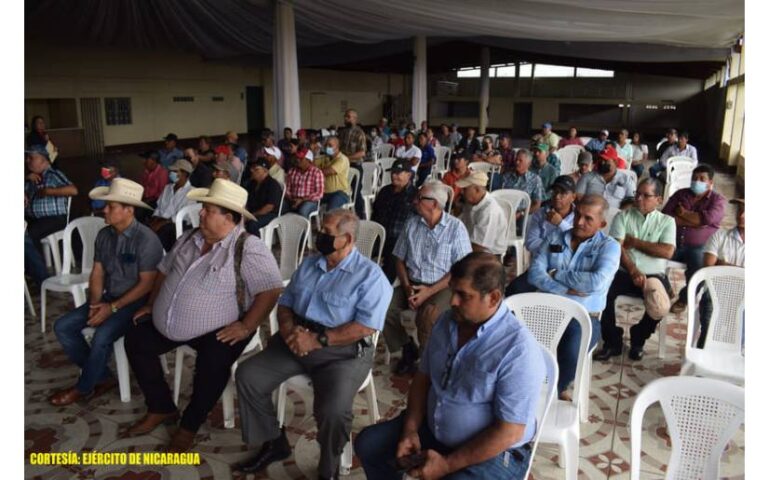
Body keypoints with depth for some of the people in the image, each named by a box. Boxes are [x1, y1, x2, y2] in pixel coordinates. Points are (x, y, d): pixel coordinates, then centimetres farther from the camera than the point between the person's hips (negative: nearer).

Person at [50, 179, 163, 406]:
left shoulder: (146, 239, -19)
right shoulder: (104, 235, 3)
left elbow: (146, 283, -20)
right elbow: (97, 273, 7)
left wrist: (113, 307, -21)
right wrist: (95, 303, -9)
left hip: (135, 303, -8)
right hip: (108, 298, 8)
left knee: (102, 335, -29)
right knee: (63, 327, -3)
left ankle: (84, 388, -1)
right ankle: (103, 377, 5)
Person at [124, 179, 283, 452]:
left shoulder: (248, 249, -18)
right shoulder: (190, 238, 7)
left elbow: (272, 289, -24)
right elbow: (165, 270, 21)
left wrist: (245, 327, -27)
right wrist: (152, 304, 16)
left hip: (218, 330, -7)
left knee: (212, 364, -31)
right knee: (135, 340, 3)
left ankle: (189, 425, -2)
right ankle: (161, 409, 17)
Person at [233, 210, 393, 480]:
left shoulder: (369, 275, -9)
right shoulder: (309, 264, 13)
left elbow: (366, 327, -18)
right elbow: (285, 302, 14)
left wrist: (318, 339, -22)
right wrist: (288, 328, -9)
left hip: (343, 351, -6)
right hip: (297, 341, 7)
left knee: (333, 410, -29)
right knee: (248, 375, -7)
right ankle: (273, 443, 14)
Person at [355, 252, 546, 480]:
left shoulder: (518, 349, -26)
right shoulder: (447, 321, -3)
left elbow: (509, 432, -24)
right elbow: (423, 378, 7)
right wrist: (410, 429, -6)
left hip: (492, 454, -6)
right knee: (368, 443, 5)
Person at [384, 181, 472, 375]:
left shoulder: (455, 227, -7)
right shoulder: (411, 224, 6)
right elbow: (400, 259, 10)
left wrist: (429, 291, -18)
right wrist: (407, 287, -9)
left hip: (442, 286, -4)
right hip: (412, 284, 5)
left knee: (427, 317, -33)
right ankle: (408, 349, 3)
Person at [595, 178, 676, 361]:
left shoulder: (667, 221, 10)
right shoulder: (622, 217, 8)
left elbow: (667, 252, -6)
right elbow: (617, 248, -5)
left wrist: (634, 242, -7)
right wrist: (634, 272, -19)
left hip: (654, 275, 0)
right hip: (625, 272, 0)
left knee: (661, 303, -30)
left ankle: (638, 339, 3)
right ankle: (613, 342, -10)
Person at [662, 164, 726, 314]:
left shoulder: (718, 200, 5)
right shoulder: (680, 194, 12)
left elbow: (708, 218, -17)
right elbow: (664, 216, -3)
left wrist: (683, 214, -5)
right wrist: (695, 221, -9)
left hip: (699, 247, -2)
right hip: (673, 242, 2)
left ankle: (685, 297, 4)